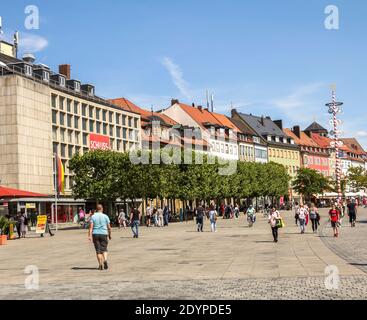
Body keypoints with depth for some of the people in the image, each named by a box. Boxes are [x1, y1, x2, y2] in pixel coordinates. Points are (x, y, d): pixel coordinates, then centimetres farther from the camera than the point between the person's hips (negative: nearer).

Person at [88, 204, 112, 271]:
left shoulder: (93, 216, 2)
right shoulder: (105, 216, 2)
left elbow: (91, 227, -7)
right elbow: (109, 227, 1)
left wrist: (90, 235, -11)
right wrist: (110, 235, 12)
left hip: (95, 234, 1)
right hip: (103, 234, -1)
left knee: (98, 250, 6)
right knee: (104, 249, 8)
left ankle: (100, 264, 4)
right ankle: (105, 260, -17)